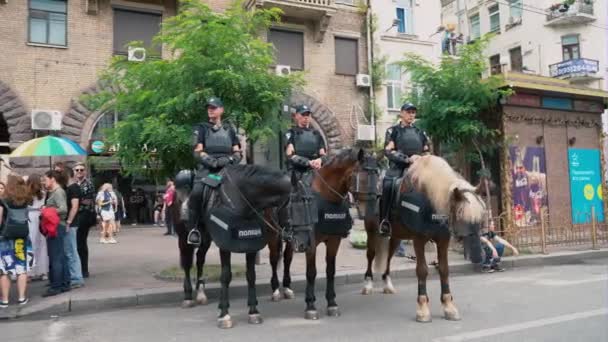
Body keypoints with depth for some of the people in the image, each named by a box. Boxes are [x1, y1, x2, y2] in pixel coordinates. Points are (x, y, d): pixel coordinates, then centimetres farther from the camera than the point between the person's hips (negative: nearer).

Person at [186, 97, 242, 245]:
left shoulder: (229, 129, 21)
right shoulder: (202, 129, 13)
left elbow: (238, 152, 15)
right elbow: (198, 152, 2)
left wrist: (229, 159, -8)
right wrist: (213, 161, -15)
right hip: (208, 167, -2)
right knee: (197, 192, -29)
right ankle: (193, 228, -17)